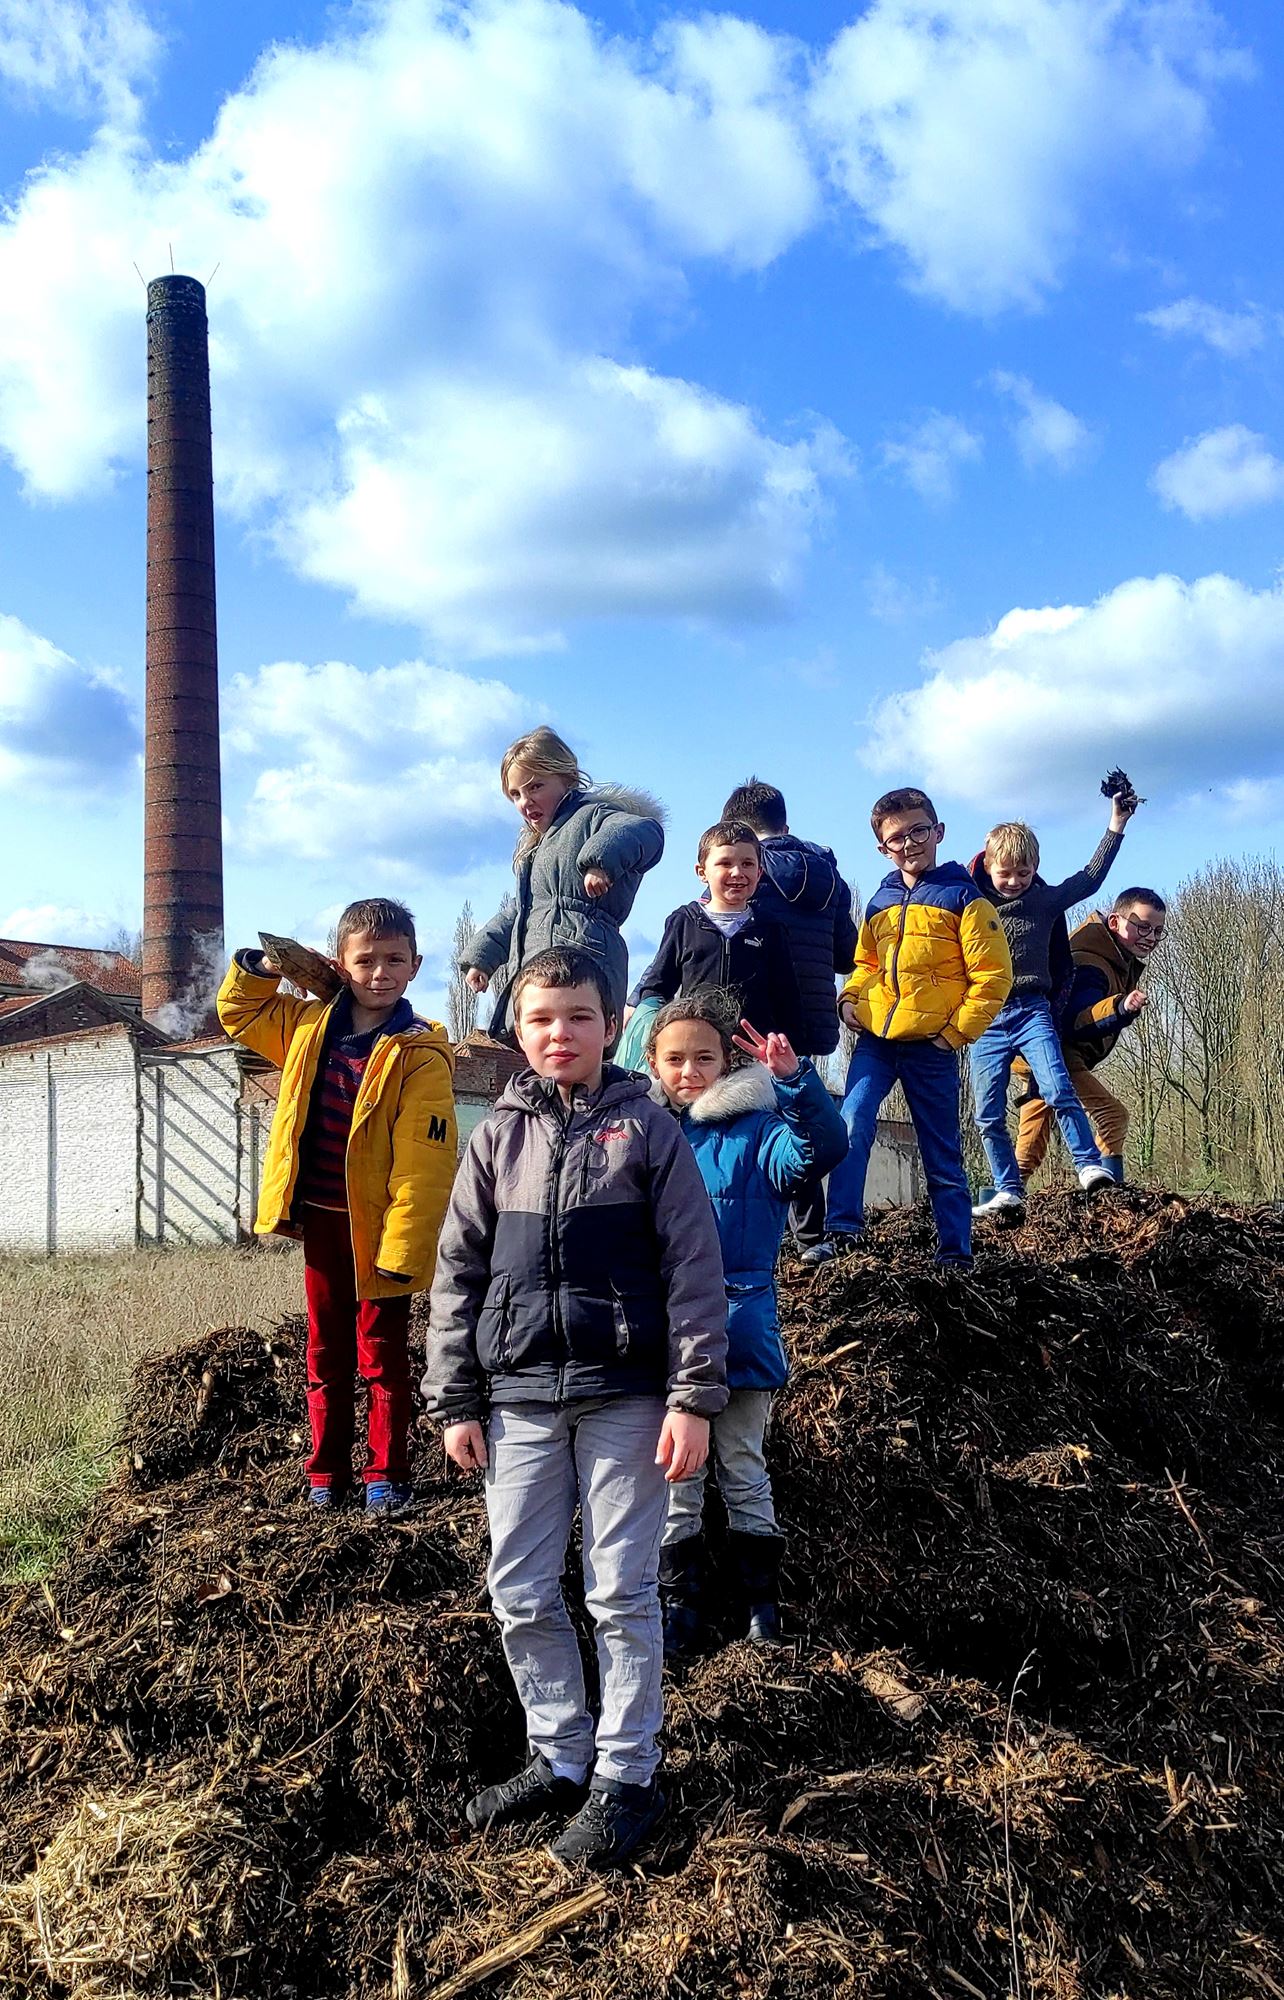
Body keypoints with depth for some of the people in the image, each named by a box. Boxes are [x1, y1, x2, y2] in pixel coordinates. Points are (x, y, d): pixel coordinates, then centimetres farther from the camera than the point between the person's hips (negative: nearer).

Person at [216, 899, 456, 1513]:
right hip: (320, 1219, 5)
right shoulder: (310, 1025, 4)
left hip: (378, 1228, -5)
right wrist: (263, 968, 5)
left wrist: (403, 1249, -22)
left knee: (382, 1353, 7)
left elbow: (422, 1162, -19)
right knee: (326, 1353, 15)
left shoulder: (420, 1053, -15)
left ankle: (385, 1473, 19)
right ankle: (326, 1474, 25)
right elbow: (238, 1013, 23)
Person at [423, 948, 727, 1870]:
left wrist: (694, 1397, -9)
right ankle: (561, 1758, 24)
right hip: (519, 1397, 4)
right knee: (521, 1595, 8)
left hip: (625, 1396, -3)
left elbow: (695, 1268, -3)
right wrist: (455, 1403, 5)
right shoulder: (500, 1135, 9)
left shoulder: (648, 1128, 0)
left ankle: (625, 1776, 15)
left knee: (623, 1594, 3)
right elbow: (459, 1273, 10)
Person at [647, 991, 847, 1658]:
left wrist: (795, 1079, -37)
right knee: (675, 1477, 11)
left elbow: (820, 1149, -25)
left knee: (743, 1467, 10)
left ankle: (761, 1598, 24)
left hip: (740, 1329, -2)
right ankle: (679, 1603, 22)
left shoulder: (755, 1130, -4)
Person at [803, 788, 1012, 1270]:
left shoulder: (963, 897, -3)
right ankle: (842, 1230, -11)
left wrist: (957, 1032, -10)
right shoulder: (880, 902, 12)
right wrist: (850, 997, 5)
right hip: (874, 1039, 4)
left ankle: (956, 1255, 15)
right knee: (851, 1126, -16)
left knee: (942, 1156, 5)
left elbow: (993, 975, -6)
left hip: (931, 1048, -3)